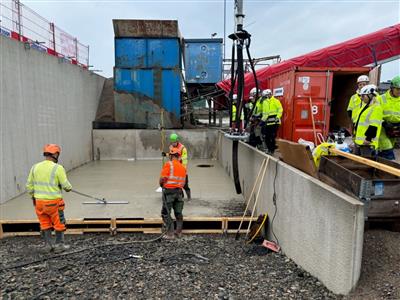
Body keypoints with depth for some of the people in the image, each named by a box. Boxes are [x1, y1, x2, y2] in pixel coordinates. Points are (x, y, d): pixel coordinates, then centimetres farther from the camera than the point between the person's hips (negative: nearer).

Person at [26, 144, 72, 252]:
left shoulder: (35, 167, 0)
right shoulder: (58, 168, -16)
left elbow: (29, 185, 6)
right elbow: (66, 186, -14)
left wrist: (33, 197, 20)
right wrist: (69, 188, 10)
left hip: (39, 201, 5)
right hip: (54, 202, -5)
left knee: (45, 224, 19)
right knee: (59, 224, 12)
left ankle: (48, 244, 23)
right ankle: (59, 244, 19)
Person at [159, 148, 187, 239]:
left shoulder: (168, 164, -10)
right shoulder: (183, 167, 9)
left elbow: (163, 178, -16)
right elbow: (183, 182, 11)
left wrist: (162, 184, 4)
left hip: (169, 191, -6)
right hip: (179, 191, 6)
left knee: (166, 213, 3)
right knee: (178, 213, 15)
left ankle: (170, 233, 1)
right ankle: (179, 232, 24)